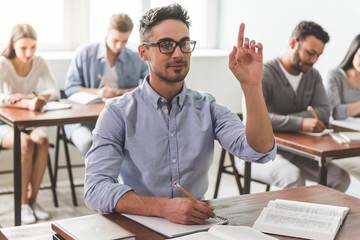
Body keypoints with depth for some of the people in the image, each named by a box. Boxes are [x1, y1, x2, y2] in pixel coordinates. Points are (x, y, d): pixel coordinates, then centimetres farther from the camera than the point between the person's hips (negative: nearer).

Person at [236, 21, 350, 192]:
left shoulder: (313, 76, 9)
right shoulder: (263, 74, -15)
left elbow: (324, 112, -4)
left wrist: (280, 119, -17)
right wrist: (300, 123, -38)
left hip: (292, 151, 7)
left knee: (341, 178, -12)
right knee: (294, 178, -35)